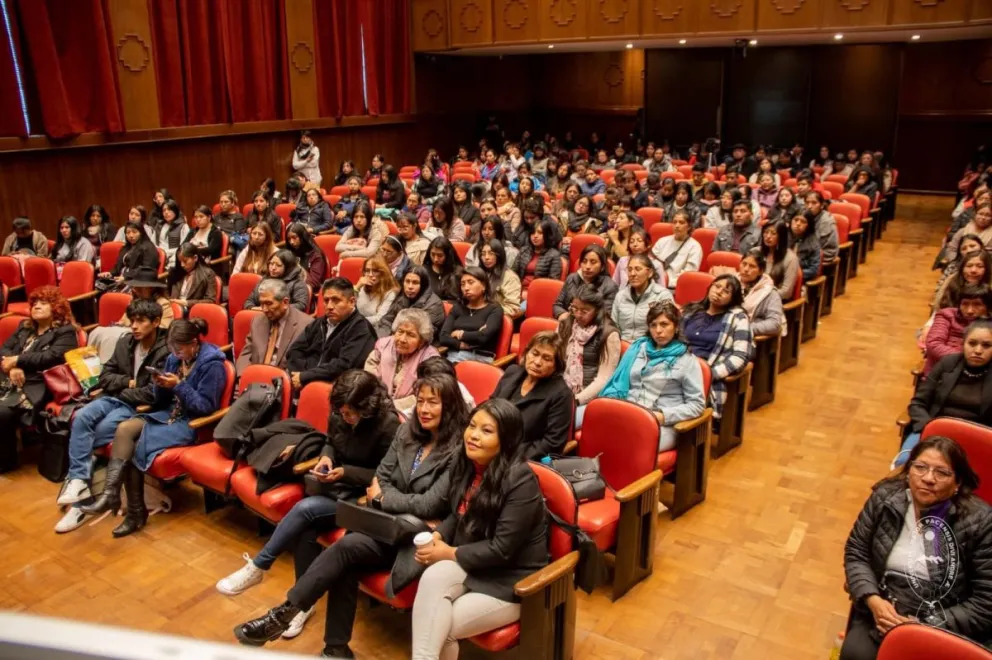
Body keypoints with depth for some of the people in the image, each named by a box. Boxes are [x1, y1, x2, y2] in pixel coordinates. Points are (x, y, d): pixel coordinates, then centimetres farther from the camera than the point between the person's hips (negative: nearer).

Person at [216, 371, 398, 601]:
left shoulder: (388, 425, -20)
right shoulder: (340, 415, -3)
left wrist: (346, 473, -22)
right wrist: (326, 457, -7)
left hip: (360, 499, -5)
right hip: (335, 488, 5)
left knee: (305, 508, -26)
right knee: (304, 529, -22)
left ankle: (258, 567, -9)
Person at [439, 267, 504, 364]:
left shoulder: (494, 309, 7)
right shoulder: (457, 307, 20)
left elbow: (483, 337, -10)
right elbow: (443, 337, 6)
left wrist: (460, 334, 4)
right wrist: (461, 345, -9)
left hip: (480, 359, -4)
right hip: (453, 356, 4)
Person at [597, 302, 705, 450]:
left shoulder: (687, 360, 5)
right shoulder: (637, 347, 19)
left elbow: (697, 404, 1)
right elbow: (618, 383, 20)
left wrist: (663, 416, -12)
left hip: (662, 425, -4)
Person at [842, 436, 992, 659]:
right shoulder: (885, 497, -1)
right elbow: (855, 552, 6)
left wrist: (926, 626, -16)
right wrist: (873, 600, -11)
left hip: (945, 632, -2)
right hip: (880, 615, 2)